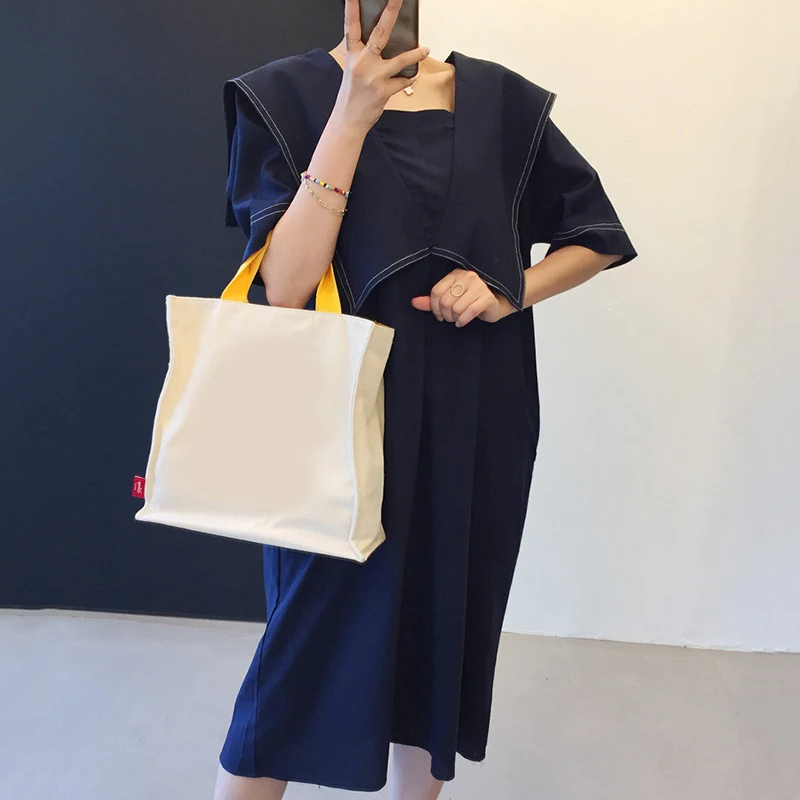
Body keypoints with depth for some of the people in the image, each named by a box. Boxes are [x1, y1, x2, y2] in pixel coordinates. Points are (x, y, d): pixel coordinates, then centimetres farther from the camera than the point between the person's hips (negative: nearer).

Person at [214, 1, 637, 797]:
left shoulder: (498, 100, 6)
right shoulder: (288, 96, -1)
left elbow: (599, 236, 13)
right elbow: (284, 287, -13)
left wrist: (509, 292, -6)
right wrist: (352, 115, -17)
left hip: (474, 425, 3)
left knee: (445, 635, 14)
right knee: (311, 649, 4)